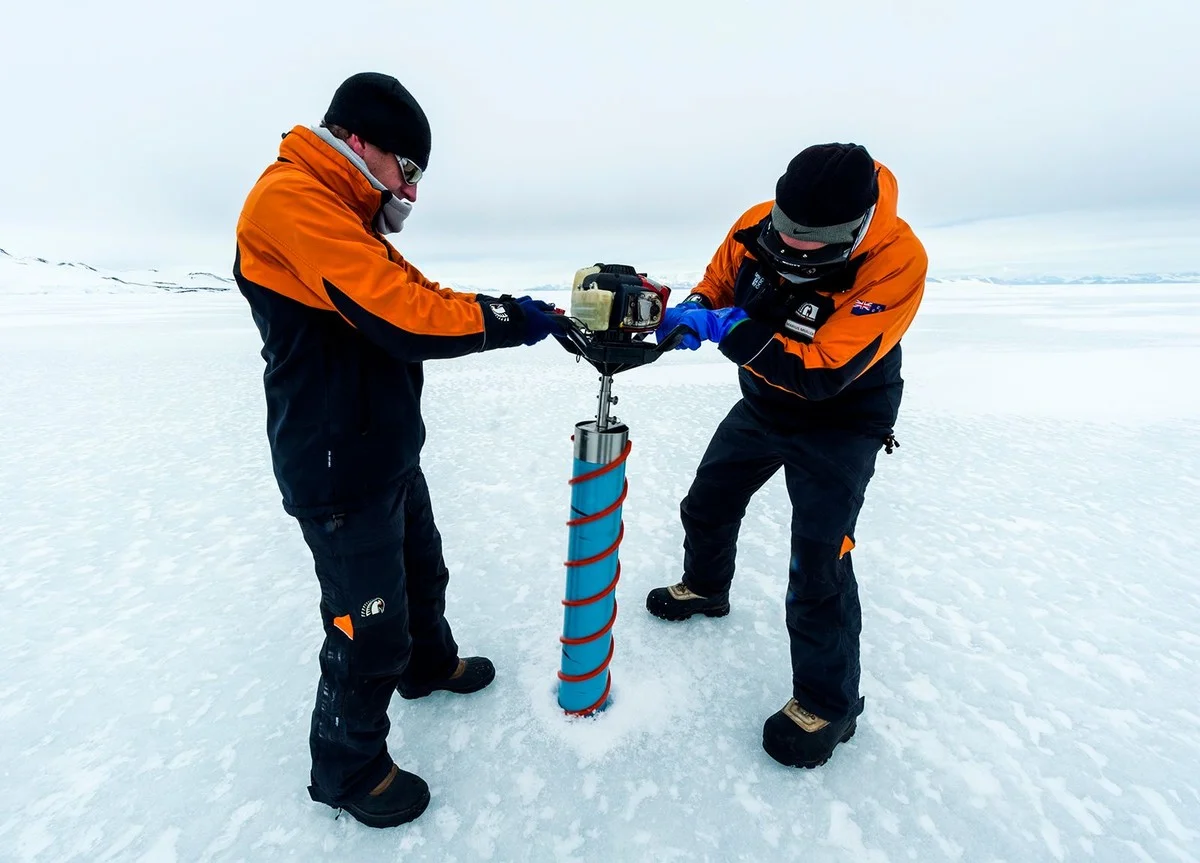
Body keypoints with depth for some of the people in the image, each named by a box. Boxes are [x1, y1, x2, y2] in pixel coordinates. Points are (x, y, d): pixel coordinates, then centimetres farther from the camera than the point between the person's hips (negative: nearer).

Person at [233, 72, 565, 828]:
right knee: (370, 626, 4)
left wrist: (514, 313, -3)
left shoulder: (344, 220, 15)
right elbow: (405, 319, -29)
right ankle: (347, 766, 30)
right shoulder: (291, 202, -19)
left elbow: (419, 298, 10)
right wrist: (509, 318, -17)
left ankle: (430, 663, 52)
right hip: (340, 472, -10)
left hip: (388, 453, 10)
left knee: (421, 571, 26)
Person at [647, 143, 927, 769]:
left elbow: (820, 374, -35)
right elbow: (715, 288, 1)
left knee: (817, 566, -12)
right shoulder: (757, 227, -16)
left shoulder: (895, 264, -30)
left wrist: (727, 329, -37)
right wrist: (689, 315, -22)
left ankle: (827, 705, 13)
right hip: (761, 405, 6)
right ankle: (705, 589, 49)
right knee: (706, 506, 18)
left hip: (837, 424, -6)